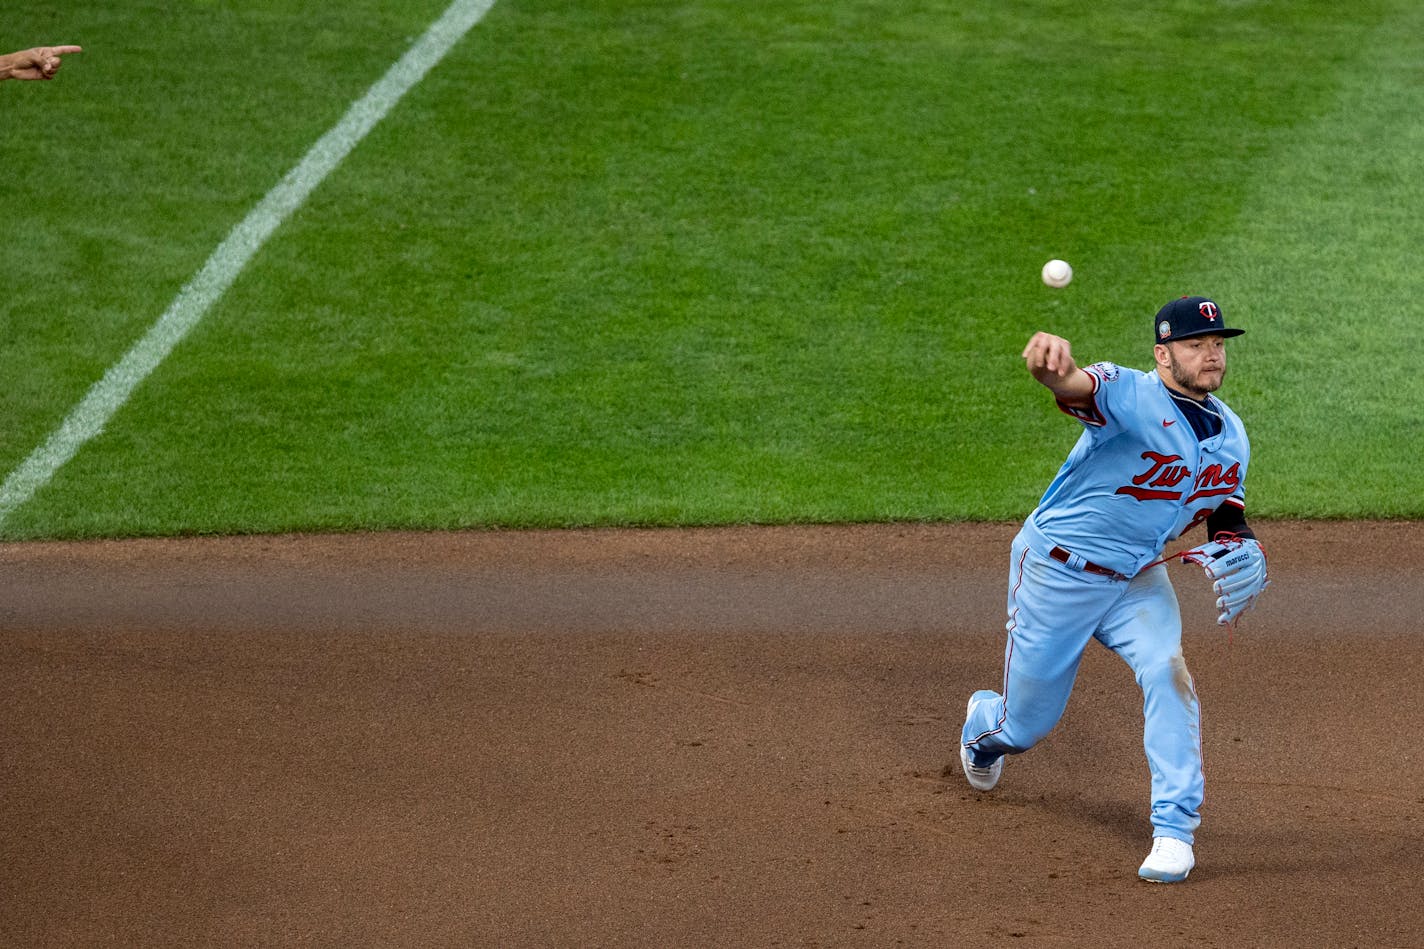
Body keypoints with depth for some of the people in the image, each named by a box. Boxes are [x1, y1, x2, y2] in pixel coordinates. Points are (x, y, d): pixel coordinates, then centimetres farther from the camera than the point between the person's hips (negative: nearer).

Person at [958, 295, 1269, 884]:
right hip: (1056, 572, -5)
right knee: (1027, 724, 8)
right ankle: (982, 727, 48)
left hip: (1136, 580, 5)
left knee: (1166, 670, -24)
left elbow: (1225, 510, 12)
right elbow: (1078, 387, -48)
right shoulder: (1133, 396, -25)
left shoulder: (1230, 436, -1)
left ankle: (1175, 829, -17)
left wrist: (1234, 549, -12)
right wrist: (1052, 366, -74)